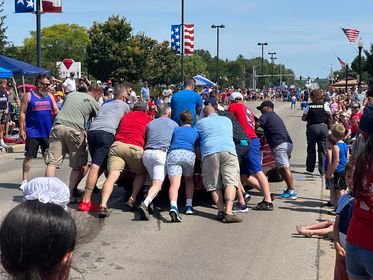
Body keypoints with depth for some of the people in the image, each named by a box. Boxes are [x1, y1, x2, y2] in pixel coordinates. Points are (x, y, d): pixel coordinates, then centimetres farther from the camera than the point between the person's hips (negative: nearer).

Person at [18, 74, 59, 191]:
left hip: (48, 132, 4)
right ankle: (24, 180, 7)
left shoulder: (50, 96, 10)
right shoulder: (28, 96, -3)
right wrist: (21, 129, -9)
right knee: (29, 156, -1)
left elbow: (56, 111, 9)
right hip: (32, 132, -4)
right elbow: (22, 113, -4)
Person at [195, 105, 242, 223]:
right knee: (230, 182, -7)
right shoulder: (227, 120, 28)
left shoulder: (200, 123, 20)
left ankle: (221, 210, -7)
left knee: (213, 185, 7)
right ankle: (228, 212, -22)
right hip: (229, 151, 1)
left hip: (209, 153, -1)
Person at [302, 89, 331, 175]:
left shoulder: (309, 107, -5)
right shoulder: (325, 106, -2)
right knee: (322, 150, 5)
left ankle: (310, 168, 17)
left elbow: (303, 118, -1)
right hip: (323, 127, 1)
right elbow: (330, 118, 4)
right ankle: (322, 170, 3)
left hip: (312, 127, -1)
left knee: (311, 149, 12)